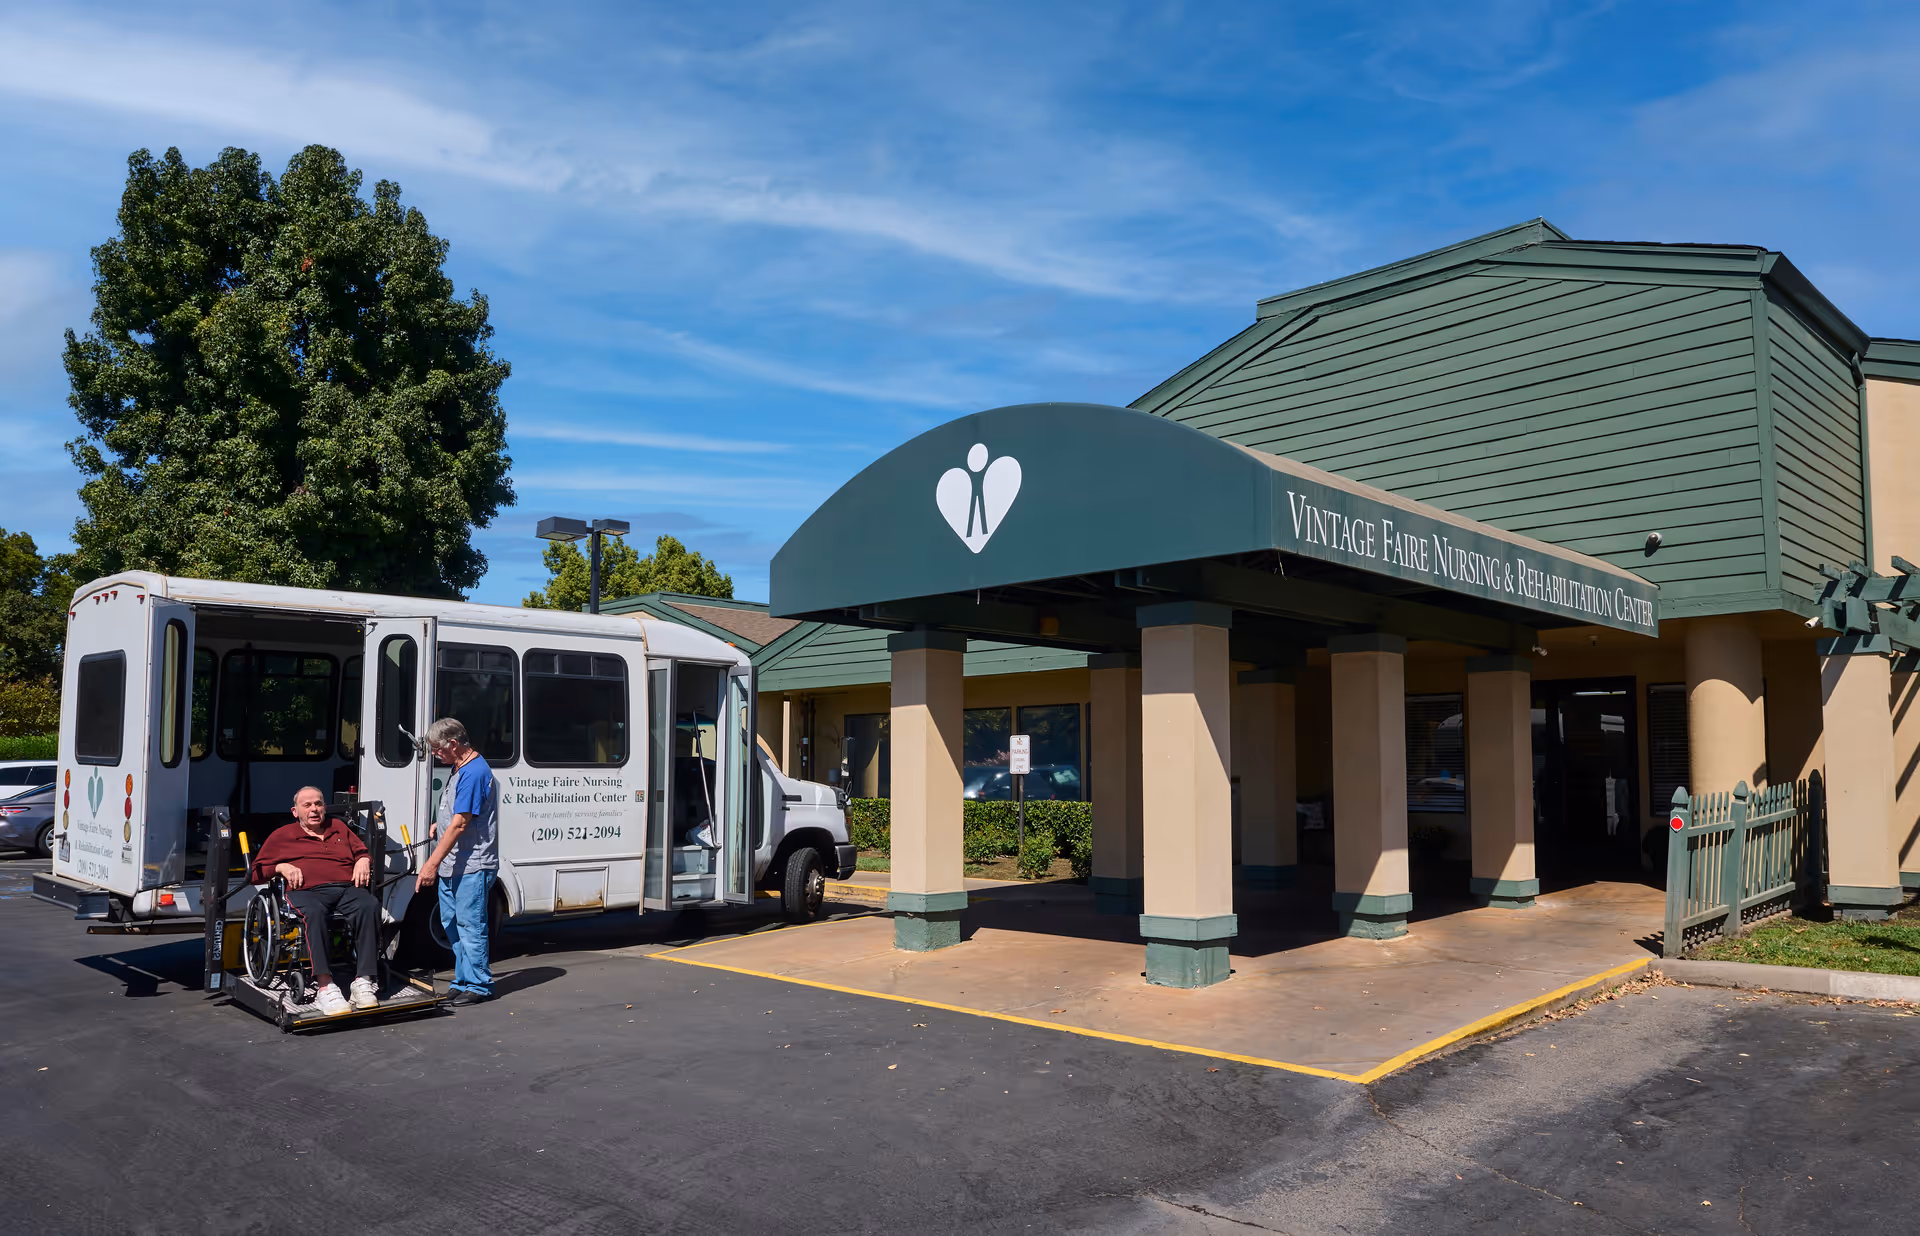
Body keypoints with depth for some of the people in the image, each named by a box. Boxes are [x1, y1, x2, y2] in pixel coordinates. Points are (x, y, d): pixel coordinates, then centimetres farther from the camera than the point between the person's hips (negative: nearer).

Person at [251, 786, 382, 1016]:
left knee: (370, 905, -36)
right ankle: (324, 986, -47)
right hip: (306, 891, -2)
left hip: (348, 888, 2)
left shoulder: (339, 828, 31)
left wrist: (363, 861, 14)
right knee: (313, 912, -42)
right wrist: (281, 867, 4)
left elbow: (362, 851, 37)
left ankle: (364, 982, -40)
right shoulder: (282, 835, 24)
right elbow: (256, 873, 22)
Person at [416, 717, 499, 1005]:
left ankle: (478, 986, 4)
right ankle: (464, 981, 25)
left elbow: (460, 824, -23)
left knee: (470, 924, -5)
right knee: (451, 923, 15)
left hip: (472, 865, -11)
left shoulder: (473, 773, -19)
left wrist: (432, 863, -23)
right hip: (452, 864, 11)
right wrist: (439, 825, 12)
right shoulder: (459, 770, 14)